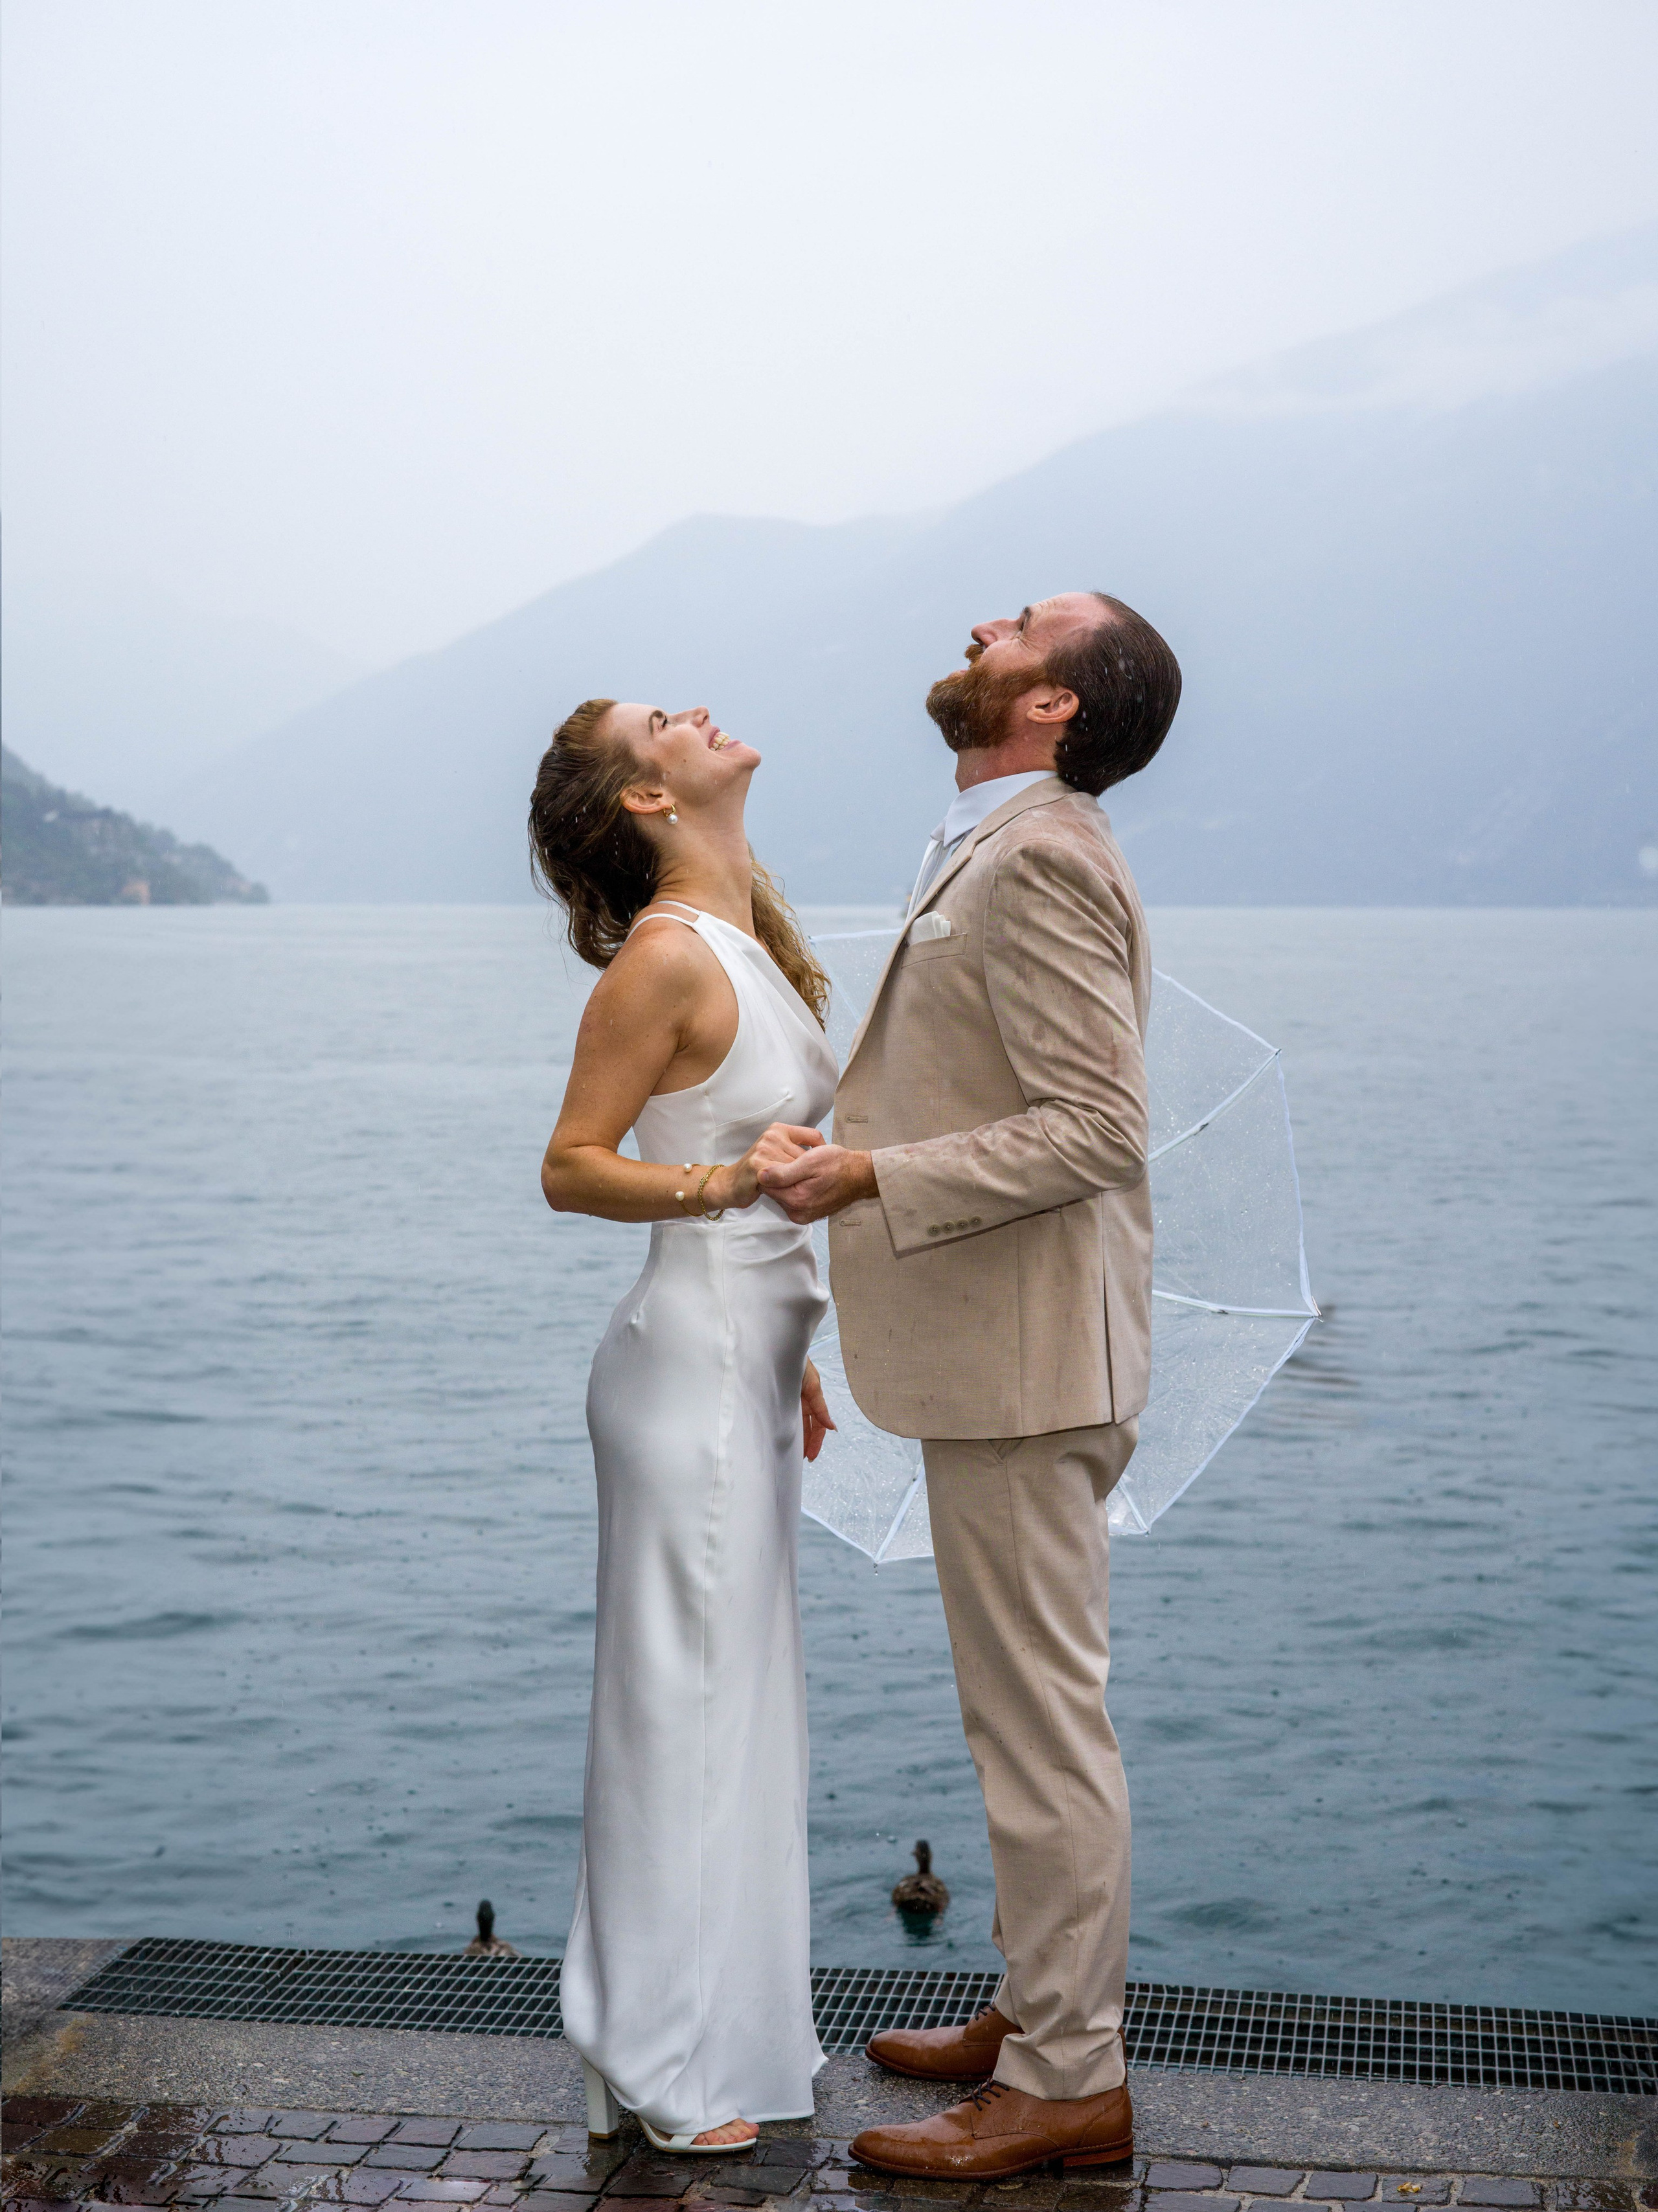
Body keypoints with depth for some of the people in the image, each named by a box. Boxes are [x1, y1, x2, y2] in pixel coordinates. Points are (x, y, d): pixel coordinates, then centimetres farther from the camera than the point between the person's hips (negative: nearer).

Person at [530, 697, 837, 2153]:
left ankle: (720, 2019, 30)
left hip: (745, 1358, 9)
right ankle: (668, 2069, 12)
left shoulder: (746, 943, 12)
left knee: (736, 1697, 16)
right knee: (687, 1703, -1)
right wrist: (716, 1184, -31)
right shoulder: (665, 958, -16)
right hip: (693, 1363, -9)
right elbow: (572, 1167, -15)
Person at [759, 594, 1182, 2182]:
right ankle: (1041, 2005, 32)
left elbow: (1095, 1128, -23)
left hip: (1024, 1358, -11)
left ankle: (1067, 2082, 10)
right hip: (997, 1350, 11)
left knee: (1040, 1718, -1)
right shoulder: (1001, 849, 15)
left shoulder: (1038, 862, -18)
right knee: (1028, 1708, 19)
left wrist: (872, 1177, -23)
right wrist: (856, 1134, 19)